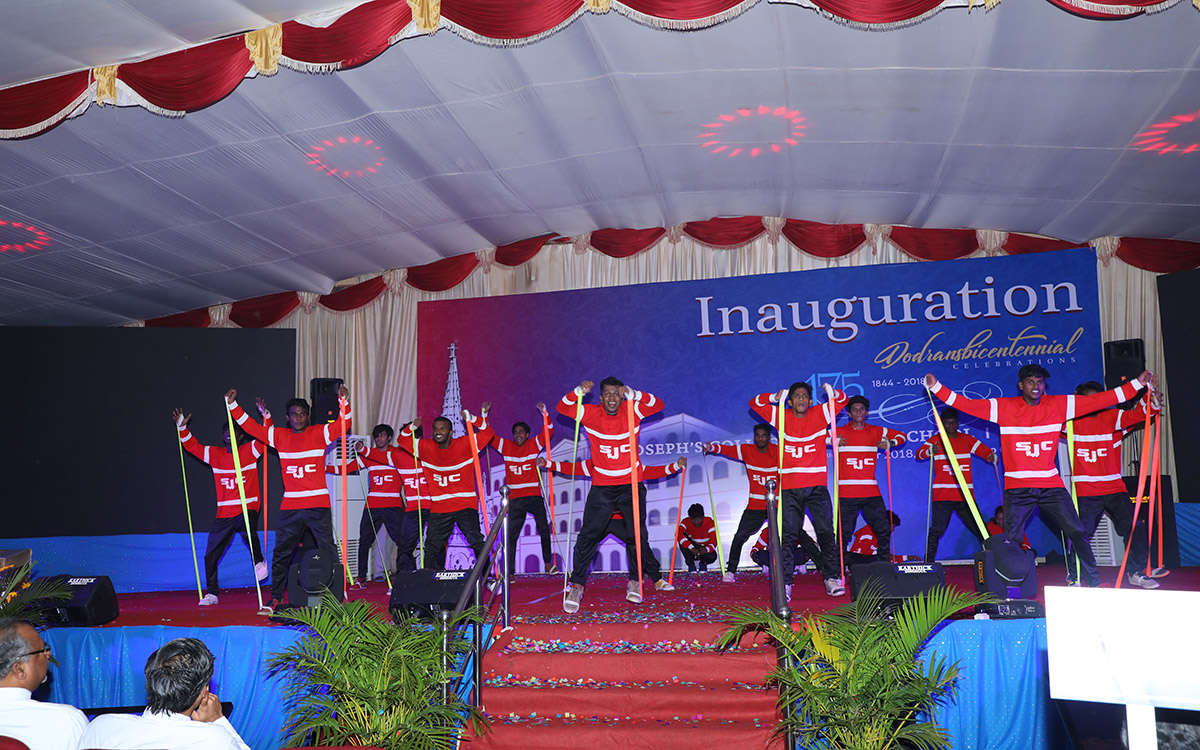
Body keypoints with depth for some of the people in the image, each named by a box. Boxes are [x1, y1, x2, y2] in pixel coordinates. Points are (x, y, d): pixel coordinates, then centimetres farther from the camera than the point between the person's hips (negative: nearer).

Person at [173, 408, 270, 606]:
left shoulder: (250, 451, 1)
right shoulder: (215, 454, 11)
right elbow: (192, 445, 15)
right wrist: (182, 428, 2)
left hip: (248, 508, -4)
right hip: (224, 513, 4)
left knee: (248, 531, -37)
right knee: (210, 555, 4)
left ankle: (259, 561, -11)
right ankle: (211, 593, 19)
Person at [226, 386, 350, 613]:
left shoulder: (319, 434, 2)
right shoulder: (279, 436, 10)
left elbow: (344, 425, -7)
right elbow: (250, 427, 16)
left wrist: (344, 402, -22)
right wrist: (232, 405, 11)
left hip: (318, 505, -3)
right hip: (290, 507, 3)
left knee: (328, 550, -4)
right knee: (281, 553, 9)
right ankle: (276, 597, 21)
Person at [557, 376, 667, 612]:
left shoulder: (632, 411, -2)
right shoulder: (591, 413, -2)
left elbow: (657, 405, -10)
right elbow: (562, 408, -2)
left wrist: (634, 394, -25)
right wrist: (579, 392, -21)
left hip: (631, 484, 1)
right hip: (602, 486, 0)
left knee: (637, 534, 0)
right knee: (588, 535, -5)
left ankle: (635, 581, 18)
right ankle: (576, 585, 5)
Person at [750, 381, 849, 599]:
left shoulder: (820, 415, 7)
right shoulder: (781, 416, 7)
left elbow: (843, 401, 11)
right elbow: (755, 403, 9)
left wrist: (833, 393, -10)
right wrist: (774, 398, -8)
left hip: (817, 486, 1)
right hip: (790, 487, 0)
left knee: (826, 533, -1)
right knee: (788, 536, -2)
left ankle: (832, 579, 9)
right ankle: (784, 583, 0)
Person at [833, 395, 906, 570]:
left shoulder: (876, 431, 11)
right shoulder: (840, 433, 3)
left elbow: (901, 436, 23)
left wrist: (889, 444, 2)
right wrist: (834, 442, -14)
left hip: (871, 491, 3)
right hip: (847, 493, -3)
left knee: (884, 528, 2)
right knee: (843, 532, -2)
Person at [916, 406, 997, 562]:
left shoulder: (967, 440, 14)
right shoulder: (935, 440, 5)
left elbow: (987, 452, 10)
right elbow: (919, 454, -10)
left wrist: (992, 457, -14)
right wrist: (930, 451, -32)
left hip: (965, 495, 3)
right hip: (942, 495, -3)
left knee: (980, 530, 2)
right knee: (936, 530, -9)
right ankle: (929, 562, -3)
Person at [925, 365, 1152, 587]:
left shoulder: (1058, 405, 4)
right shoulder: (1004, 407, 0)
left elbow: (1099, 400, 5)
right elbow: (966, 404, -2)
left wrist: (1138, 383, 2)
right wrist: (935, 387, -10)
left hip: (1051, 485, 2)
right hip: (1017, 488, -1)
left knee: (1077, 533, 1)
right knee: (1011, 541, -2)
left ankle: (1093, 581, 15)